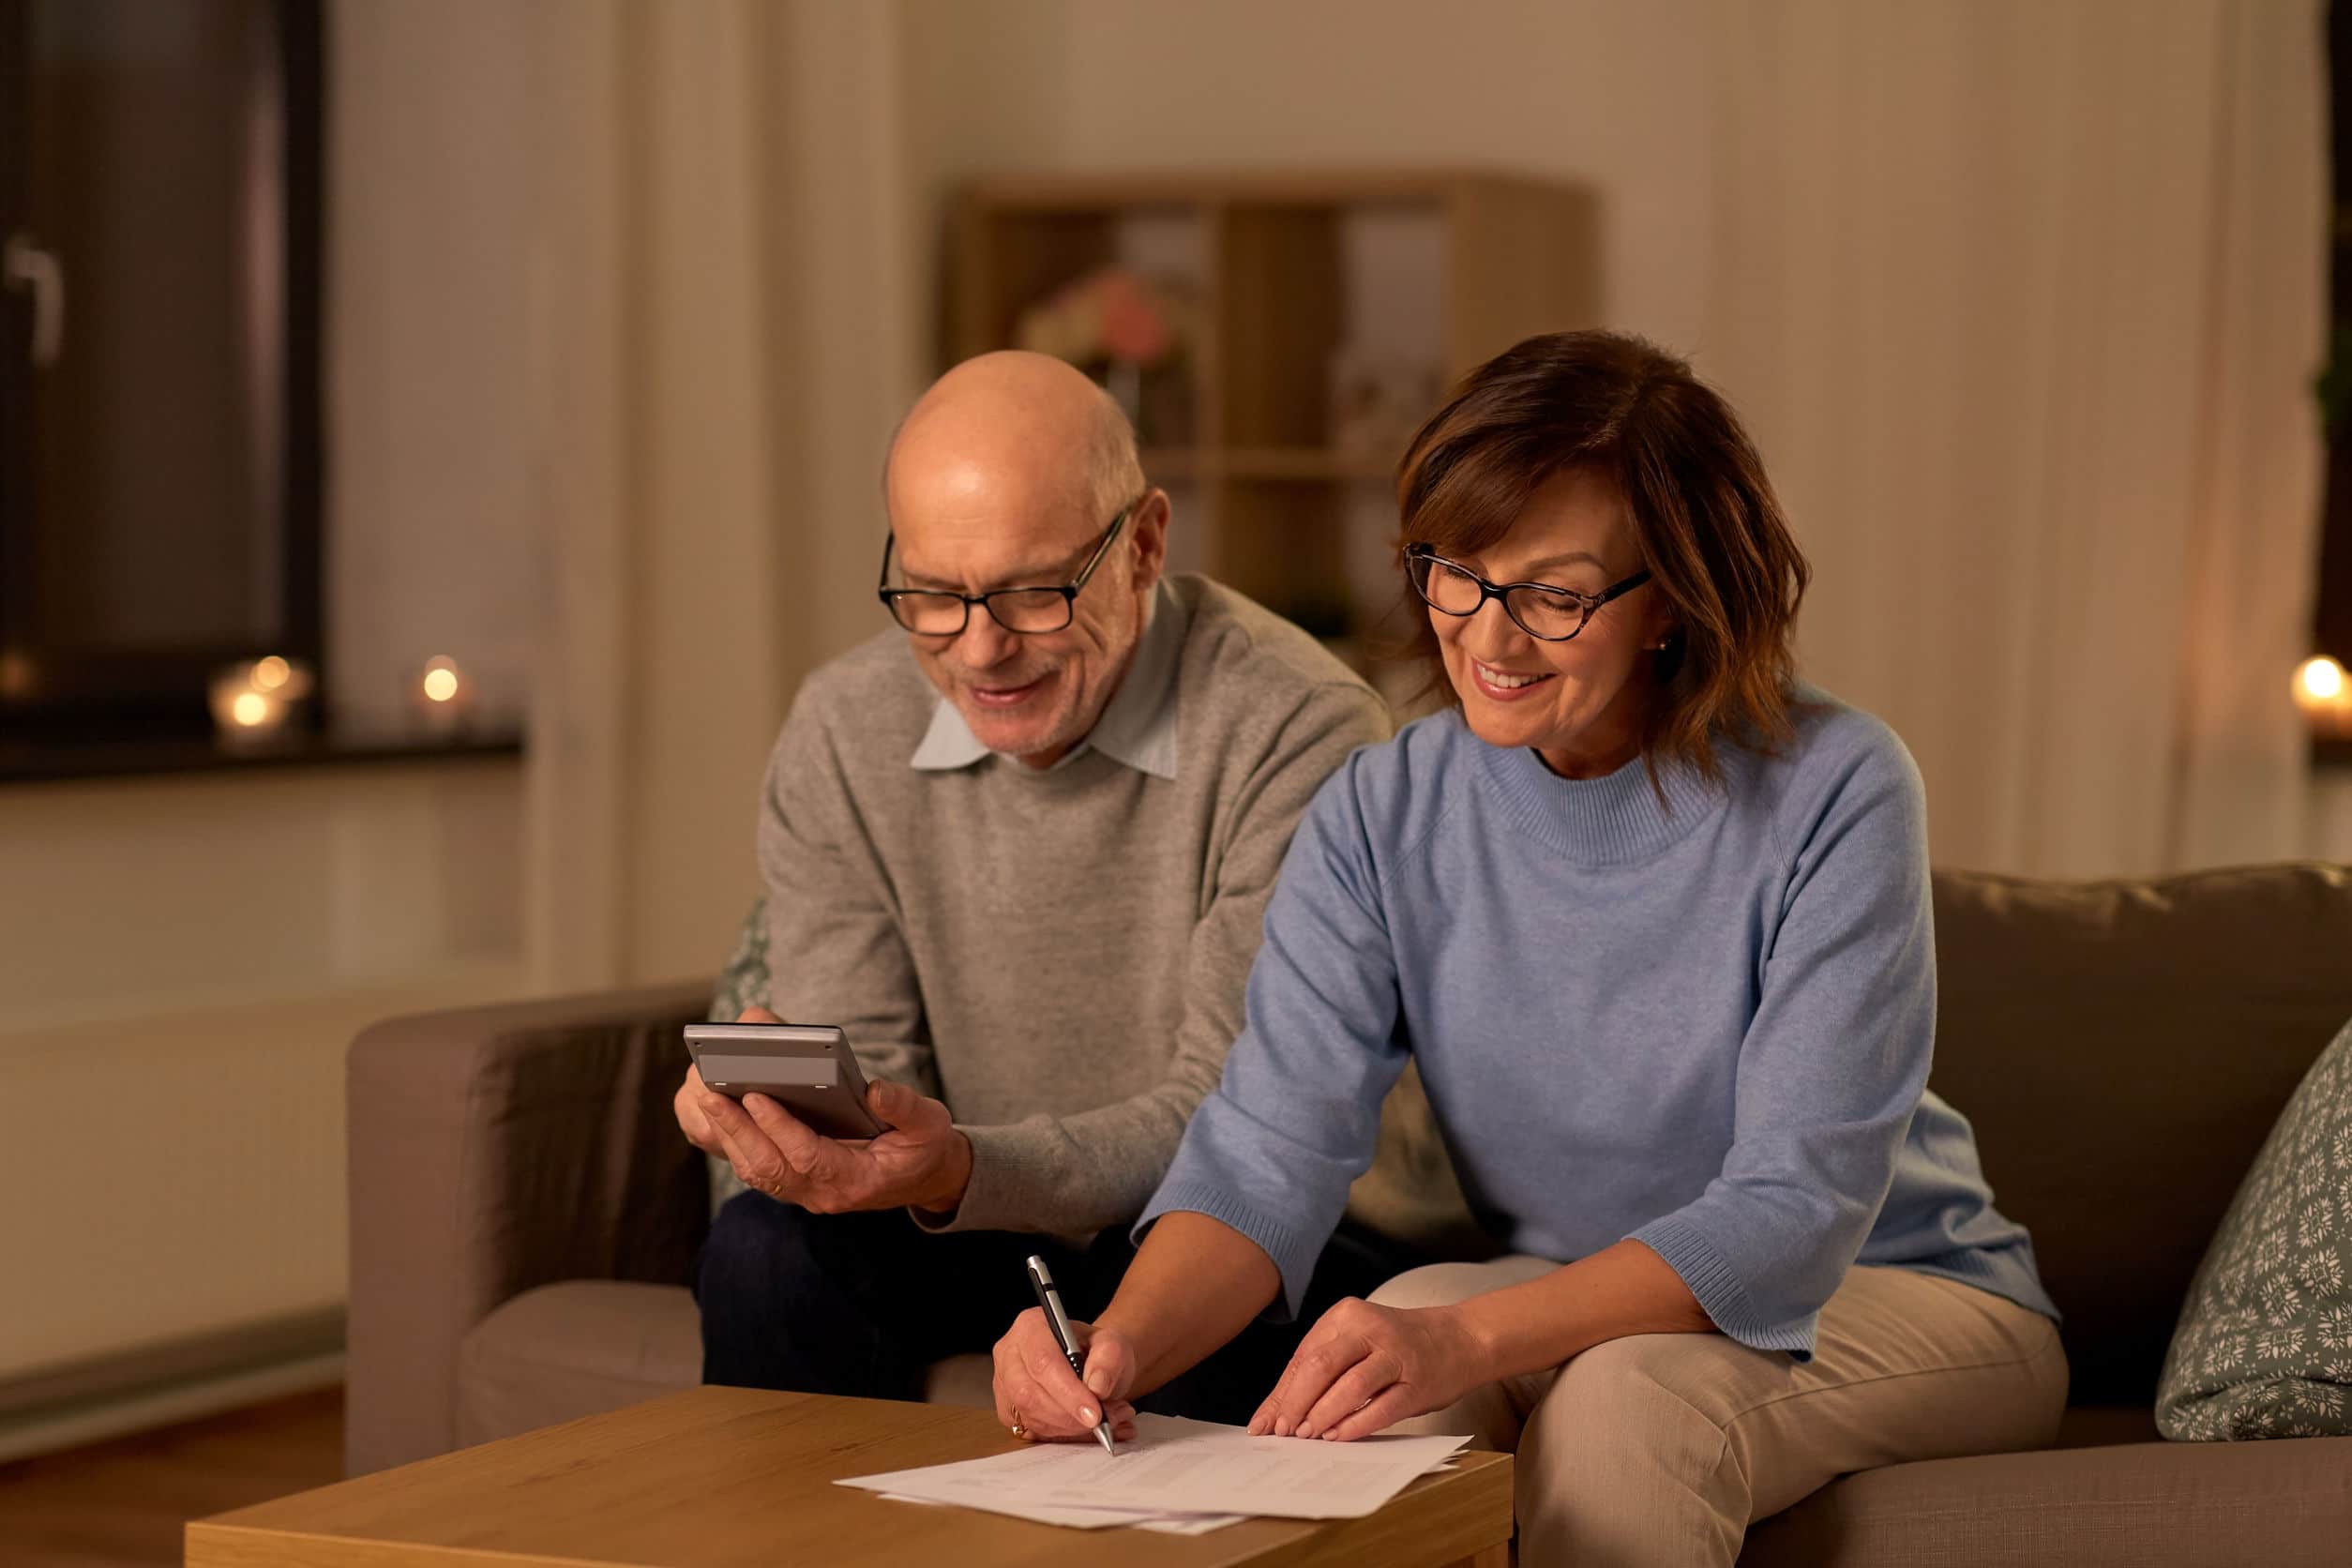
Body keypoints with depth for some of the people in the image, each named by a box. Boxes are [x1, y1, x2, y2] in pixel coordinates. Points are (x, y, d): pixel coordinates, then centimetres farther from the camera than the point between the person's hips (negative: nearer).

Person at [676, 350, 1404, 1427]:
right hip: (982, 1230, 4)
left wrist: (964, 1173, -38)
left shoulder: (1297, 734, -20)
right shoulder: (841, 735, -3)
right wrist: (778, 1110, -29)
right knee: (764, 1246, -25)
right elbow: (861, 1071, -4)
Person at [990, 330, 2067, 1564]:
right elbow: (1268, 1149, -16)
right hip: (1588, 1311, 3)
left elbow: (1796, 1206, -26)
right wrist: (1126, 1339, -38)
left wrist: (1474, 1338, -41)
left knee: (1626, 1394, -34)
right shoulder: (1382, 816, -7)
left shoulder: (1834, 792, -19)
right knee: (1402, 1325, -29)